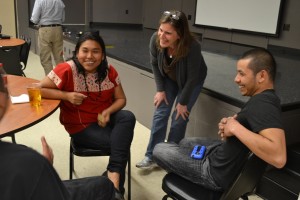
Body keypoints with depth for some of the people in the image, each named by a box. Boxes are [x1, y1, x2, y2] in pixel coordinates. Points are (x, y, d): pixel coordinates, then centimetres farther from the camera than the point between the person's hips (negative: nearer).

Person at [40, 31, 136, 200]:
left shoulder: (109, 71, -5)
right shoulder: (67, 70, -17)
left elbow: (121, 99, 1)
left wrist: (107, 112, -20)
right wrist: (67, 95, -26)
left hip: (105, 118, 4)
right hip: (81, 127, -4)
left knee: (128, 117, -27)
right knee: (121, 143, -23)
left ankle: (114, 172, -23)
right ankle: (115, 178, -2)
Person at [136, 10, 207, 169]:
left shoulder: (192, 47, -40)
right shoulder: (155, 39, -30)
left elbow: (192, 78, -27)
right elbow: (154, 64, -11)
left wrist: (183, 102, -18)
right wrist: (160, 90, -8)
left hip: (191, 81, -3)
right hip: (169, 79, 3)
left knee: (179, 117, -6)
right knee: (160, 114, -2)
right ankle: (151, 156, 6)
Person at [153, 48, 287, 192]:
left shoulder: (262, 104, -32)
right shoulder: (264, 99, 1)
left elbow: (279, 158, -45)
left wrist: (235, 128, -36)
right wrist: (228, 125, -8)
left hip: (219, 171, -10)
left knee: (158, 150, 5)